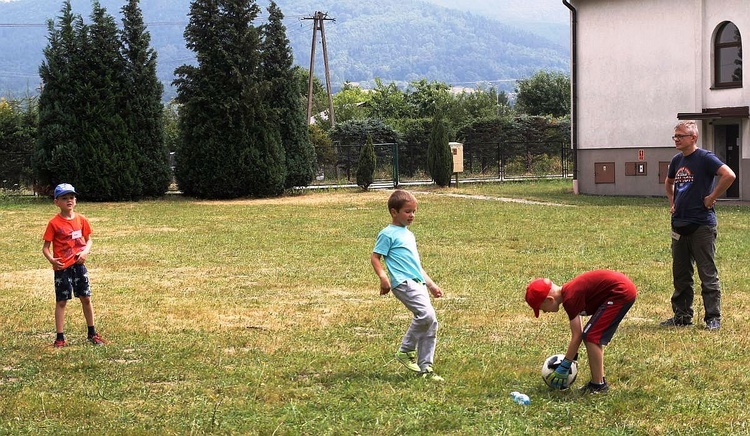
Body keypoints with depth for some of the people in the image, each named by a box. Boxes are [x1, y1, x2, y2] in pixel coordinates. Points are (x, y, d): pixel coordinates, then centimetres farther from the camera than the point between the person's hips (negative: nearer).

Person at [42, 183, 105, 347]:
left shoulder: (81, 219, 2)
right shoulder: (54, 223, -9)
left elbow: (88, 239, 12)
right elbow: (45, 247, -7)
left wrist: (86, 252, -9)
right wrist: (51, 259, -26)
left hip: (79, 265, 3)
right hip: (62, 267, -3)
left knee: (86, 299, 9)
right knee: (61, 301, 2)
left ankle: (92, 334, 23)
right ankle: (60, 338, 9)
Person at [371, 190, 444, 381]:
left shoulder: (409, 234, 25)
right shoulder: (388, 234, -1)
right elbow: (375, 257, -5)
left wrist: (431, 285, 30)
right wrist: (383, 277, -20)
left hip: (418, 283, 9)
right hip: (403, 282, -9)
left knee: (431, 323, 4)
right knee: (426, 314, -24)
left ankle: (425, 367, 11)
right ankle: (406, 351, -7)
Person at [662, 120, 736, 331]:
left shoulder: (705, 158, -10)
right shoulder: (677, 161, 12)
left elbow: (729, 175, -24)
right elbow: (669, 182, 33)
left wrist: (712, 197, -18)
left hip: (702, 224, -8)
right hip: (679, 224, 8)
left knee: (708, 274, -3)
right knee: (680, 274, 13)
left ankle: (713, 318, 2)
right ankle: (682, 315, 21)